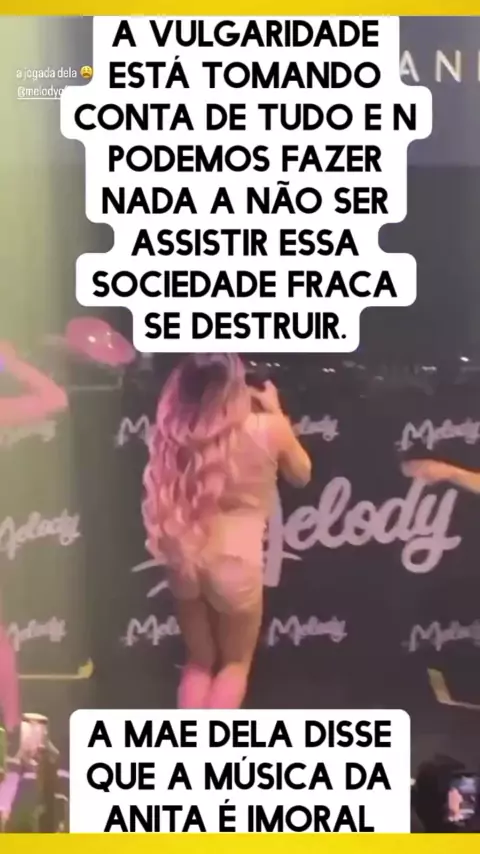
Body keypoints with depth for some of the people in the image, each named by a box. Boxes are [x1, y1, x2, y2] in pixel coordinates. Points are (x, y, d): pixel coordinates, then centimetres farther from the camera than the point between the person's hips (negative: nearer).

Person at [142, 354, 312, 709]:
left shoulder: (175, 426, -7)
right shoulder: (268, 429, -16)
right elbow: (301, 474, 6)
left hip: (186, 557, 4)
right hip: (235, 560, -3)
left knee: (199, 661, 23)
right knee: (236, 664, 20)